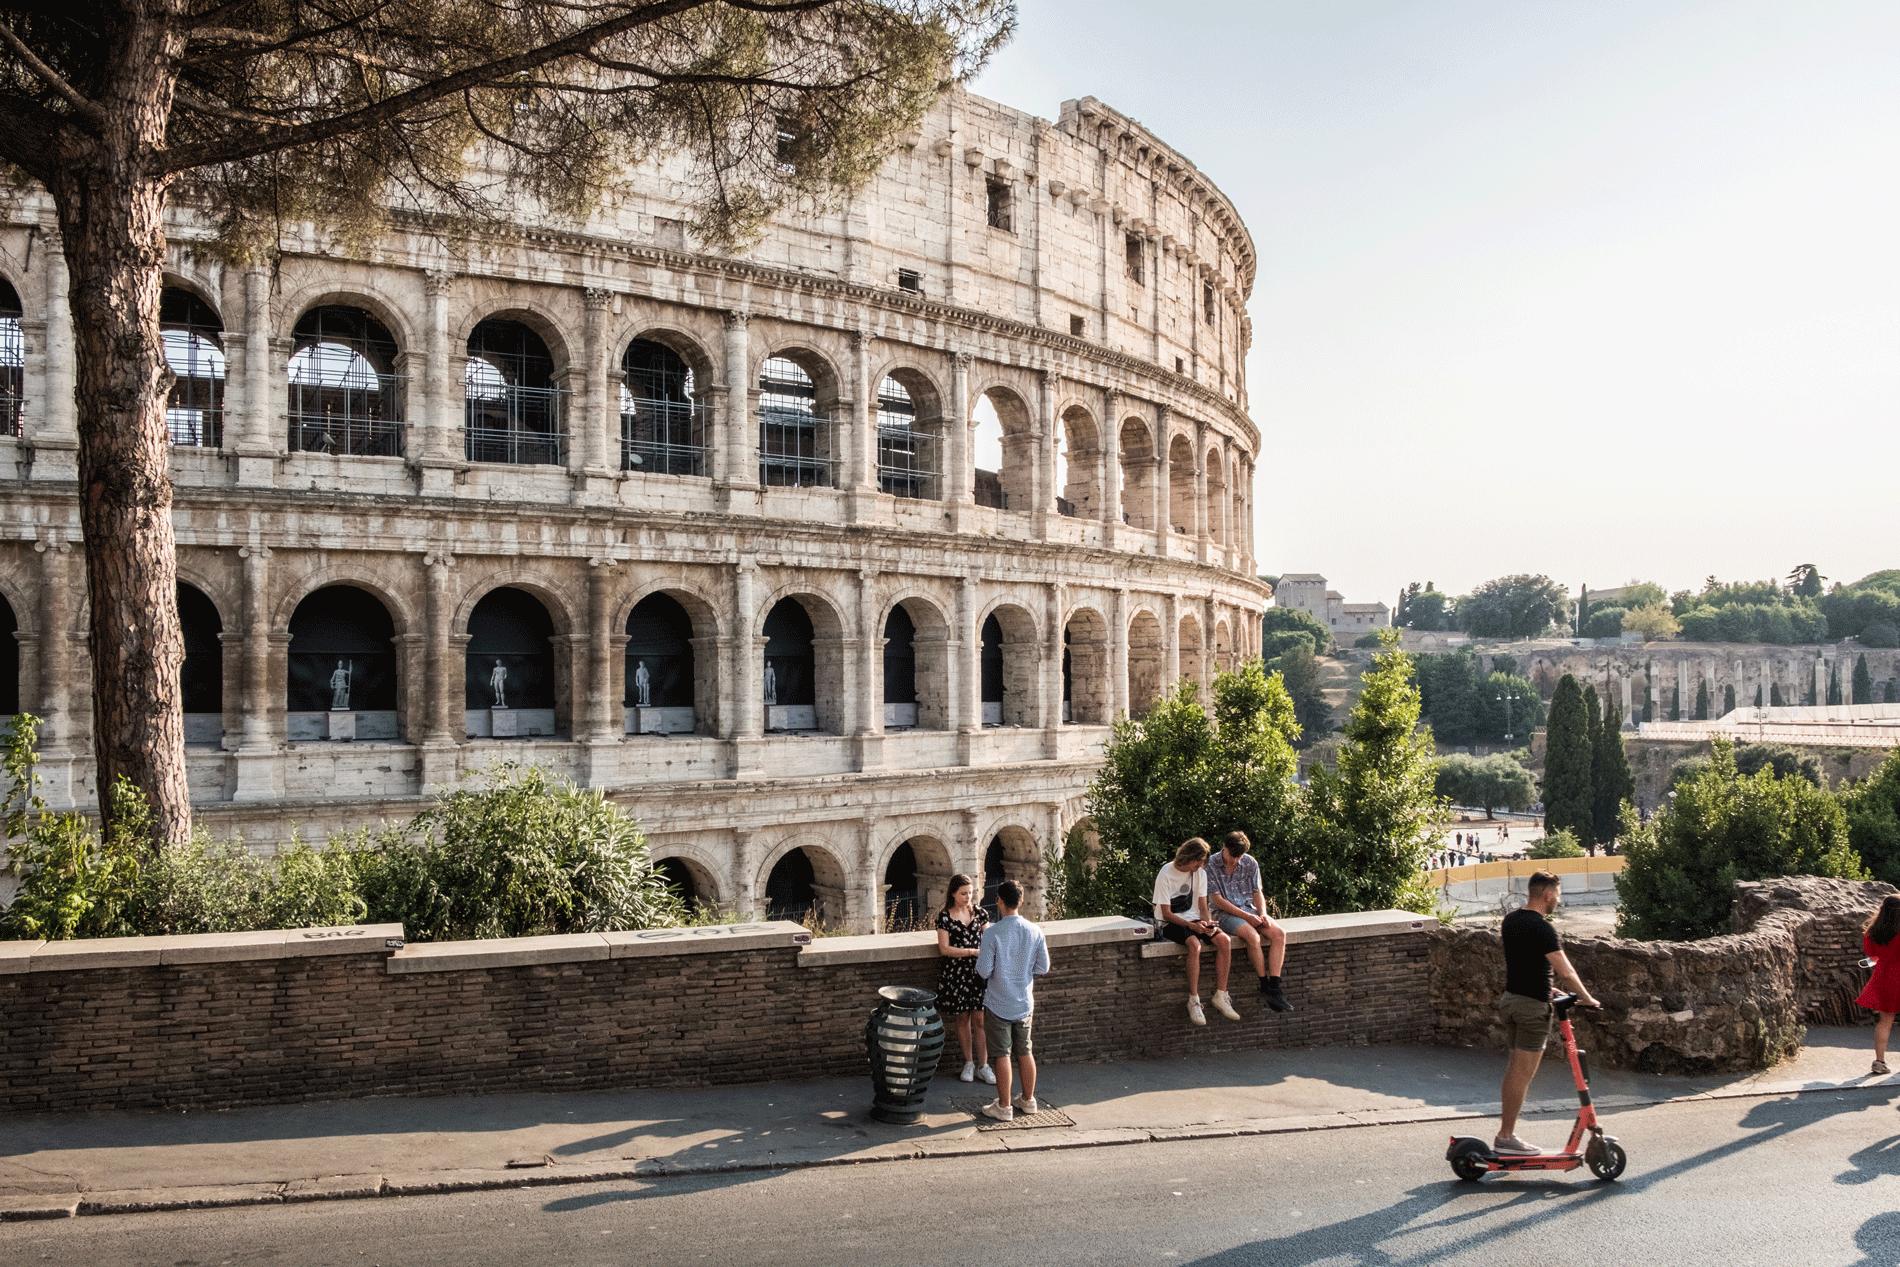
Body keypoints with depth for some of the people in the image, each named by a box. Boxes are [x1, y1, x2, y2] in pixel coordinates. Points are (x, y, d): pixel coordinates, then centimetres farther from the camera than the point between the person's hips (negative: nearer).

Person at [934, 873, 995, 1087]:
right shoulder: (945, 917, -5)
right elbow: (944, 949, -11)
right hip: (955, 973, -2)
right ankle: (969, 1063, 21)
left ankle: (982, 1065, 8)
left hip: (978, 971, 2)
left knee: (979, 1019, 0)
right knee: (963, 1018, 7)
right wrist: (973, 951, -16)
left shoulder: (978, 911, 6)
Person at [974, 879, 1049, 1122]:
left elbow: (983, 971, -16)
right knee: (1024, 1052, 16)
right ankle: (1028, 1100, 27)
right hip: (1024, 1002, 4)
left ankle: (1004, 1107, 10)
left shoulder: (992, 933, -19)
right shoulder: (1034, 931, -5)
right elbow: (1043, 967, 2)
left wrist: (979, 959, 5)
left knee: (1002, 1055, 3)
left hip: (998, 1003, -4)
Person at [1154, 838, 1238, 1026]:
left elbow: (1202, 905, 7)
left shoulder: (1200, 873, 5)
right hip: (1170, 924, -6)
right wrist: (1192, 926, -26)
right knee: (1195, 944, -36)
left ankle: (1220, 996, -13)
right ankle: (1194, 1001, -27)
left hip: (1194, 920, 6)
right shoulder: (1166, 875, -14)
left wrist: (1206, 922, -15)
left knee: (1225, 940, -21)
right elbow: (1166, 913, -14)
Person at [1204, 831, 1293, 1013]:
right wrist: (1245, 916, -17)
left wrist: (1263, 914, -9)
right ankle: (1265, 988, -21)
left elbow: (1257, 892, 11)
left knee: (1279, 933, -22)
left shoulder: (1250, 863, 6)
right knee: (1252, 935, -34)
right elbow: (1217, 899, -12)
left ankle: (1274, 987, -25)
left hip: (1249, 909, 5)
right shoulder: (1211, 865, -9)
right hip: (1224, 913, -5)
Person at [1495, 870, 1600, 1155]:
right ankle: (1506, 1137, 3)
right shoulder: (1541, 928, -19)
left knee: (1514, 1069, 16)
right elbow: (1565, 972, -22)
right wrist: (1586, 998, -8)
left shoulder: (1511, 920, 9)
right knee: (1523, 1073, -2)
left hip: (1510, 998, 9)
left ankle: (1506, 1129, 20)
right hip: (1532, 1006, -9)